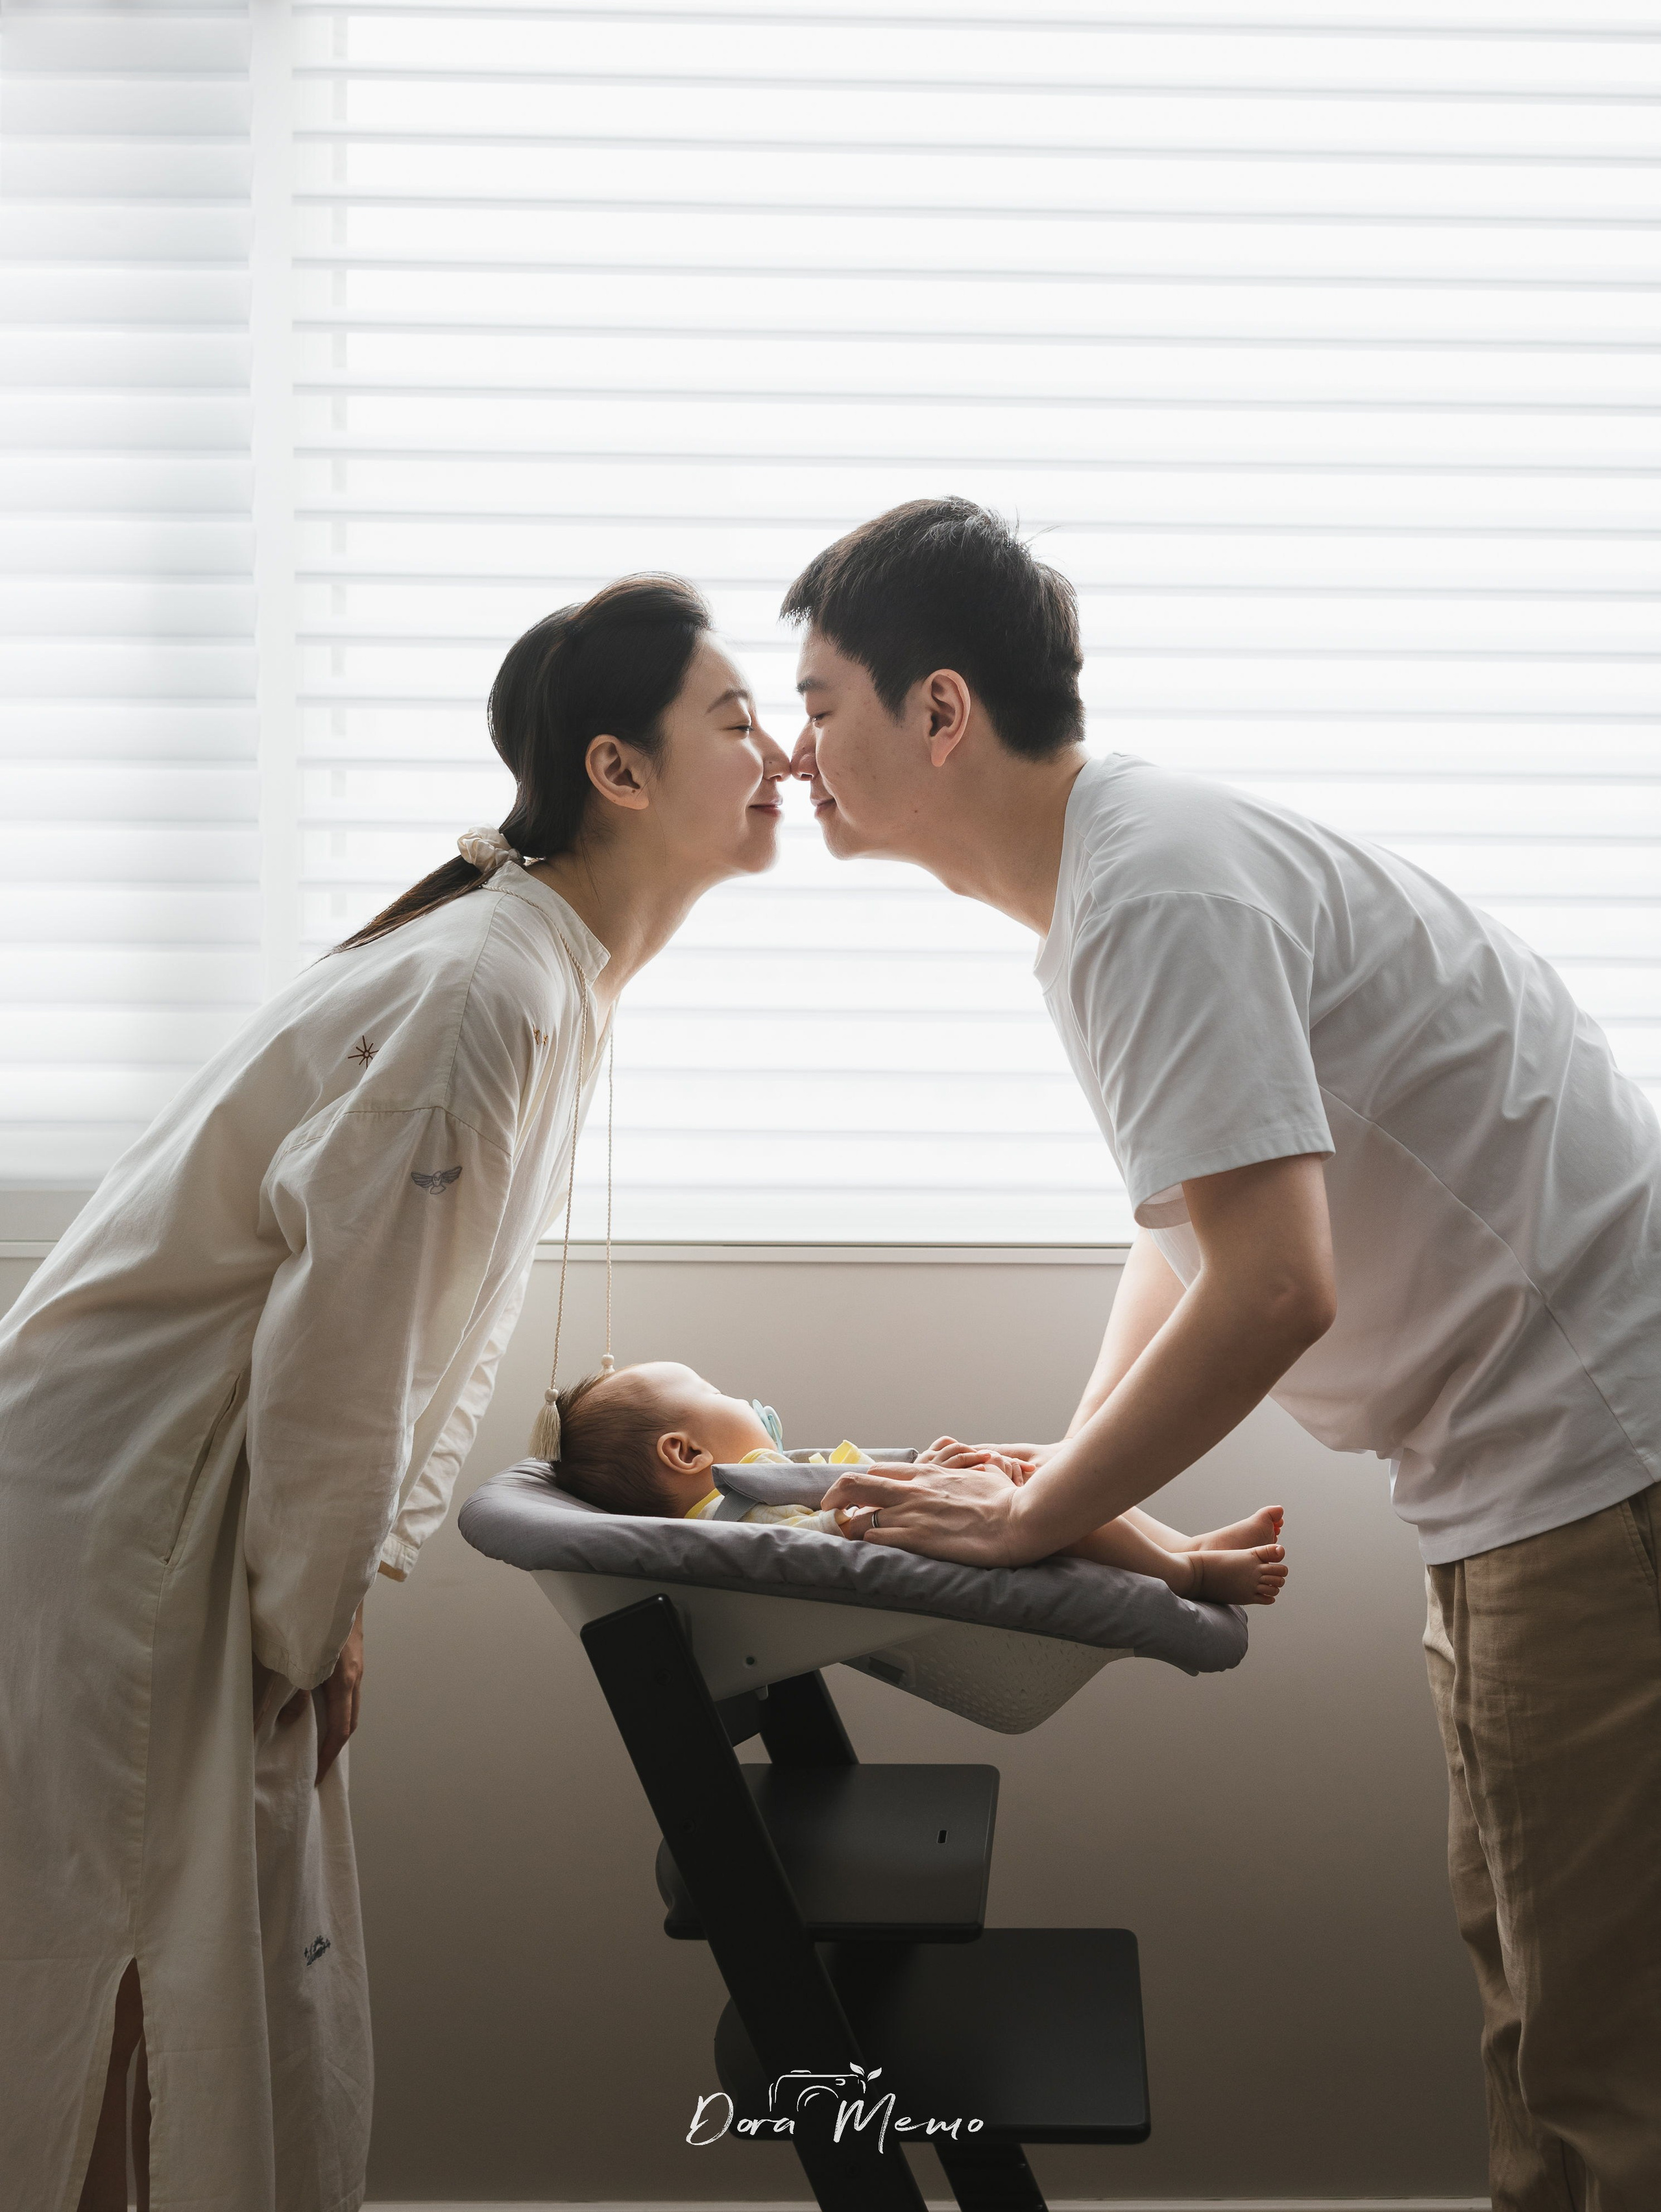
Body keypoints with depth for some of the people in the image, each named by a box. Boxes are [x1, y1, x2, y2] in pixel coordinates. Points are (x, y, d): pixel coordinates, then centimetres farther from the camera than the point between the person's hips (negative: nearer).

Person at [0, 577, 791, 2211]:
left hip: (219, 1517, 10)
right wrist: (311, 1624, -10)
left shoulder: (561, 974, 7)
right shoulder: (489, 998, -24)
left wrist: (348, 1589, 11)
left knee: (248, 1972, 16)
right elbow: (339, 1338, -22)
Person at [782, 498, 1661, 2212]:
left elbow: (1272, 1289, -30)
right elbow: (1195, 1220, 21)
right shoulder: (1099, 875, 10)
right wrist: (1071, 1464, 10)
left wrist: (1032, 1519, -19)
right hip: (1516, 1457, 10)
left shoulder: (1160, 893, -23)